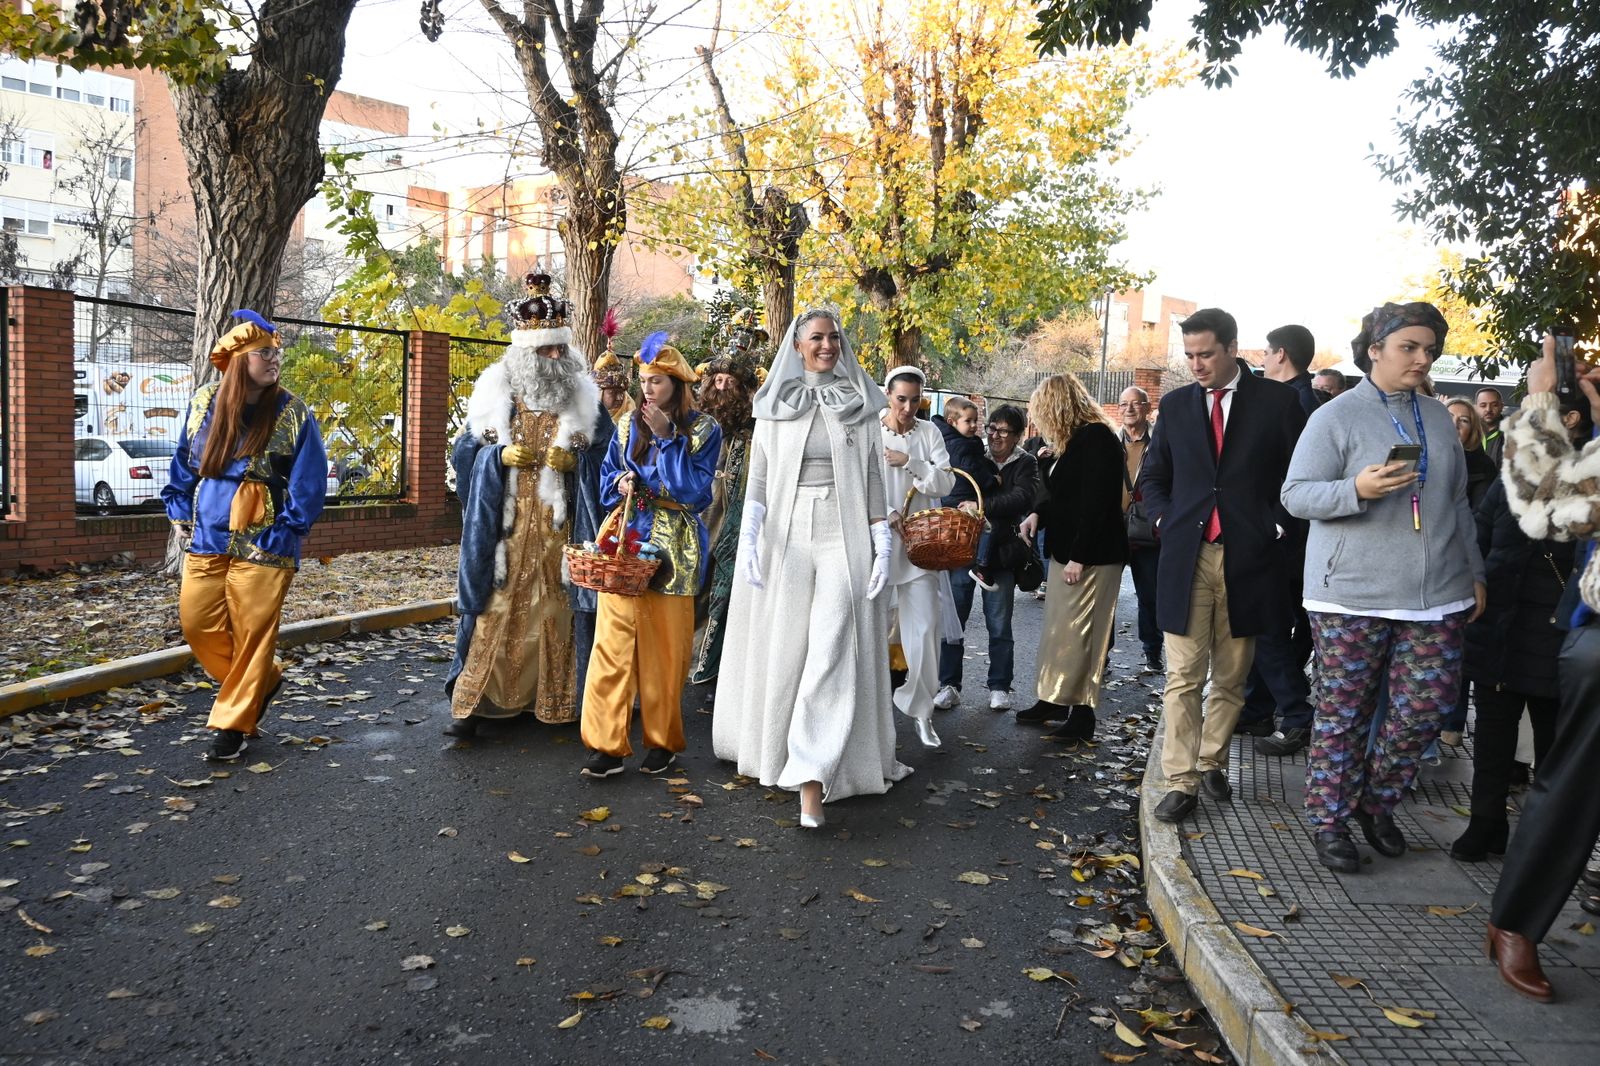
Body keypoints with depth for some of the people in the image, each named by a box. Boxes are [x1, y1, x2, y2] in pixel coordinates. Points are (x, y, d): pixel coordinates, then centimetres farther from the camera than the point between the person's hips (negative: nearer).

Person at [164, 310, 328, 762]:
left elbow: (310, 483, -7)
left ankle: (232, 724, 15)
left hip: (263, 549, -4)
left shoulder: (294, 414, -6)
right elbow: (184, 465, 17)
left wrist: (281, 535, -12)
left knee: (252, 635, 0)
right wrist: (181, 516, 11)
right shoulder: (204, 402, 5)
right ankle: (263, 681, 30)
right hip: (206, 540, 4)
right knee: (197, 623, 6)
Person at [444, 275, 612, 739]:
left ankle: (554, 698, 18)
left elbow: (608, 454, 5)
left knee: (555, 610, 5)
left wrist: (576, 460, -14)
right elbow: (464, 451, 7)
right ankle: (473, 702, 4)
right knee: (495, 610, -1)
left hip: (558, 527, 0)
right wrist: (499, 456, -12)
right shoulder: (495, 394, 5)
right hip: (505, 525, 0)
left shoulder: (584, 397, 5)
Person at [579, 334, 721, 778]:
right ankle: (607, 745, 1)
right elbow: (607, 479, 16)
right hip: (625, 540, 3)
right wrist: (620, 483, -7)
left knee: (665, 648, 3)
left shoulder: (703, 429, 0)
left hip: (673, 549, -2)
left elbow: (695, 490, -10)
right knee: (613, 641, -4)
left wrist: (667, 438, -12)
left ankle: (662, 741, 18)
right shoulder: (629, 425, 10)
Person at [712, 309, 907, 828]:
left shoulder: (860, 405, 7)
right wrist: (749, 535, -8)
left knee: (832, 653, -11)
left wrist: (882, 544, 1)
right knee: (782, 648, 7)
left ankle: (812, 780, -12)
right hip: (786, 536, 1)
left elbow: (873, 478, 7)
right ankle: (775, 751, 28)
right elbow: (758, 475, 5)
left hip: (843, 537, -1)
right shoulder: (773, 405, 8)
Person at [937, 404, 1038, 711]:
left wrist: (983, 506, -27)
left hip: (1000, 553, -2)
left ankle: (1000, 686, 19)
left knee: (999, 625, 7)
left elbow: (1023, 497, -17)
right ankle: (949, 684, 14)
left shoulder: (1025, 464, 1)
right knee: (953, 619, 3)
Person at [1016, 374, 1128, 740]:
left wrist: (1078, 557, -22)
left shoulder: (1096, 439, -16)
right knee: (1059, 628, 14)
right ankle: (1054, 701, 23)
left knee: (1075, 633, -6)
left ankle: (1082, 713, 2)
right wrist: (1038, 513, 2)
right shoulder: (1075, 439, 14)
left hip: (1091, 555, -10)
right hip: (1068, 551, 10)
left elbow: (1095, 503, -22)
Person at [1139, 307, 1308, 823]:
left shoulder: (1277, 401, 1)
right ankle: (1181, 782, 2)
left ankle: (1212, 761, 27)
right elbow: (1152, 476, 17)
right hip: (1186, 556, 1)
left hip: (1248, 557, -1)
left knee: (1230, 678, 10)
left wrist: (1277, 525, -3)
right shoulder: (1175, 404, 9)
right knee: (1183, 677, -2)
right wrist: (1165, 522, 4)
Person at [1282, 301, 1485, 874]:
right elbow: (1296, 494, -7)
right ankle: (1329, 820, 17)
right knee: (1343, 714, 2)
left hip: (1435, 594, 5)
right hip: (1351, 595, -5)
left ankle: (1376, 802, 25)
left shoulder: (1438, 419, 13)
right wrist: (1356, 489, -24)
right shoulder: (1336, 417, -3)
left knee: (1426, 706, 3)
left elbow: (1458, 502, 21)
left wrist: (1474, 572, 18)